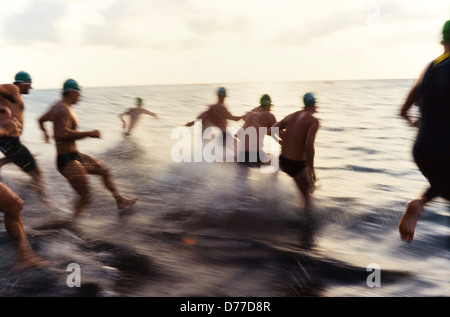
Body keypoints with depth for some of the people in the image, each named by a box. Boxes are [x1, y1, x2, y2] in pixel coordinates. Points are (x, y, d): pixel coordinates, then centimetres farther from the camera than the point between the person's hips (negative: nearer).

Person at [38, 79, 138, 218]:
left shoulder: (56, 106, 13)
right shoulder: (64, 109, -19)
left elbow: (41, 119, 31)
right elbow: (63, 134, -35)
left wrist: (45, 132, 52)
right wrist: (89, 133, -28)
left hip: (75, 156, 11)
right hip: (68, 160, -11)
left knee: (104, 171, 21)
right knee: (85, 197, -12)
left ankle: (121, 201, 34)